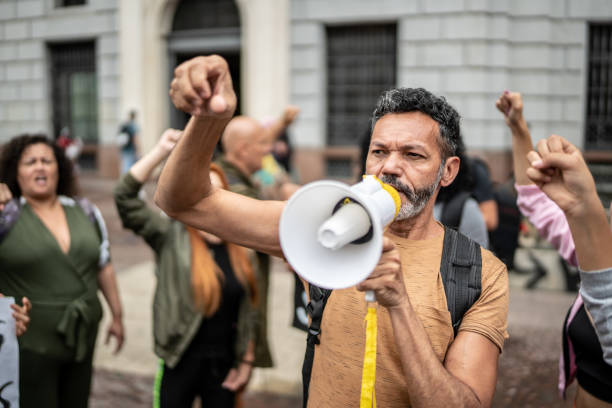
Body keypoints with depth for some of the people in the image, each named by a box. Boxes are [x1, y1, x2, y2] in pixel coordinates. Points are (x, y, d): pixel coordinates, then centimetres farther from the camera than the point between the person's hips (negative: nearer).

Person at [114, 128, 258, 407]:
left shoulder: (237, 248, 4)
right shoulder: (172, 238, -7)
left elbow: (246, 310, 10)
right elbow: (125, 197, -18)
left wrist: (246, 360, 7)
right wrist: (161, 151, -24)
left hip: (224, 362, 4)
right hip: (182, 361, -3)